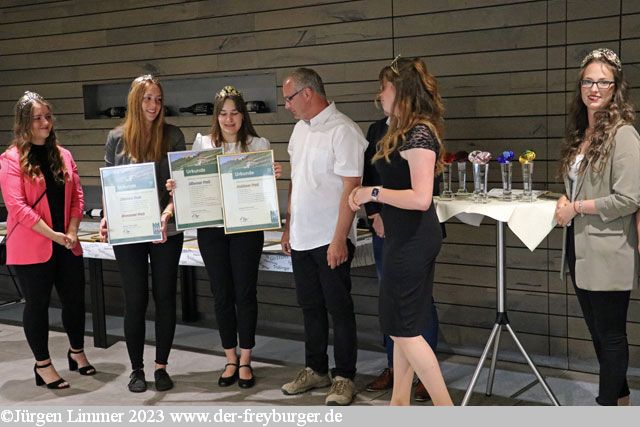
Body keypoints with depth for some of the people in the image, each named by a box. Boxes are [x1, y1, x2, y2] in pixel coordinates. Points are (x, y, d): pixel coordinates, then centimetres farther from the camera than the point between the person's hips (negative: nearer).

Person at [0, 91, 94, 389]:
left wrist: (72, 231, -6)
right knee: (37, 304, 6)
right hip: (31, 247, -5)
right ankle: (43, 365, 20)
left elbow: (77, 197, 9)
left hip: (67, 246, 5)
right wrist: (53, 235, -18)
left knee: (75, 299, 12)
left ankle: (77, 353, 33)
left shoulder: (63, 156, 9)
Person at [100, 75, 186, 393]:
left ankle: (161, 366, 19)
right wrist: (106, 218, -9)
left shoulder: (173, 136, 1)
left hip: (166, 232, 0)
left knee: (165, 296, 6)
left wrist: (167, 213, -19)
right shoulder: (117, 138, 3)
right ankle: (136, 369, 19)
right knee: (135, 299, 5)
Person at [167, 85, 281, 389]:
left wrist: (274, 176, -16)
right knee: (221, 293, 7)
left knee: (245, 292, 2)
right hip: (211, 226, 2)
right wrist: (176, 187, -12)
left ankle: (245, 360, 16)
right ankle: (231, 359, 21)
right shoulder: (202, 143, 6)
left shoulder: (258, 145, 3)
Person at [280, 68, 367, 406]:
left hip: (331, 239, -8)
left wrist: (339, 238, -21)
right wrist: (288, 227, 16)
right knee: (311, 307, 15)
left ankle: (344, 377, 12)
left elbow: (351, 187, -18)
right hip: (301, 238, 8)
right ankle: (315, 370, 27)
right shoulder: (300, 129, 13)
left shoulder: (343, 130, -14)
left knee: (339, 310, 2)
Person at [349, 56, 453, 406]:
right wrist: (372, 201, 10)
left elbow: (420, 197, -26)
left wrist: (374, 193, -19)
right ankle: (399, 404, 27)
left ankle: (447, 411, 7)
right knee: (401, 328, 16)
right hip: (407, 238, 10)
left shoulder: (418, 135, -19)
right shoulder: (402, 132, 12)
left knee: (404, 330, -1)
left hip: (412, 241, -10)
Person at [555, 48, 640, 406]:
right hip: (580, 249, 9)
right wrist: (565, 202, 2)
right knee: (599, 332, 19)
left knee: (610, 335, 4)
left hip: (607, 253, -9)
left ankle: (609, 405, 17)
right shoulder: (581, 133, 11)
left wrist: (576, 208, -14)